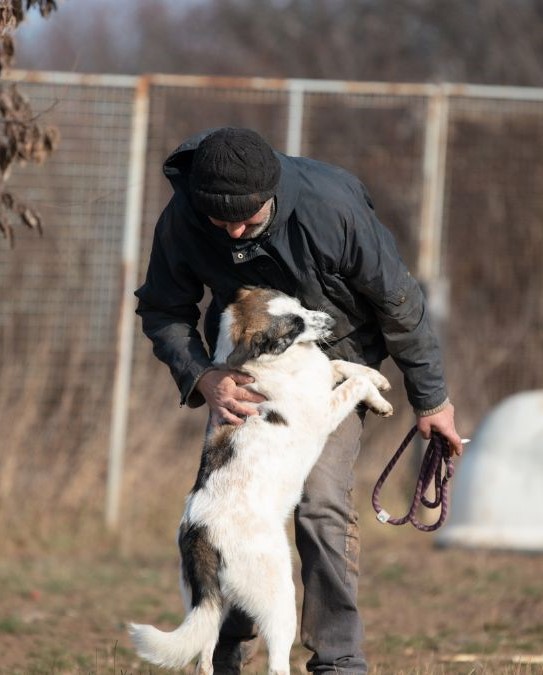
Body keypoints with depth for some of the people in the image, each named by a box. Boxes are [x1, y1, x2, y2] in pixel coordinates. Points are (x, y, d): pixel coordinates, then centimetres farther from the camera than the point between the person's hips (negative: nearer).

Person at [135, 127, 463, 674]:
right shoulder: (180, 222, -24)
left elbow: (397, 300, -19)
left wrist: (430, 398, -9)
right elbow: (163, 312, -7)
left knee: (321, 501, -18)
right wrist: (201, 378, -26)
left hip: (332, 357, -3)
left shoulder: (331, 204, -33)